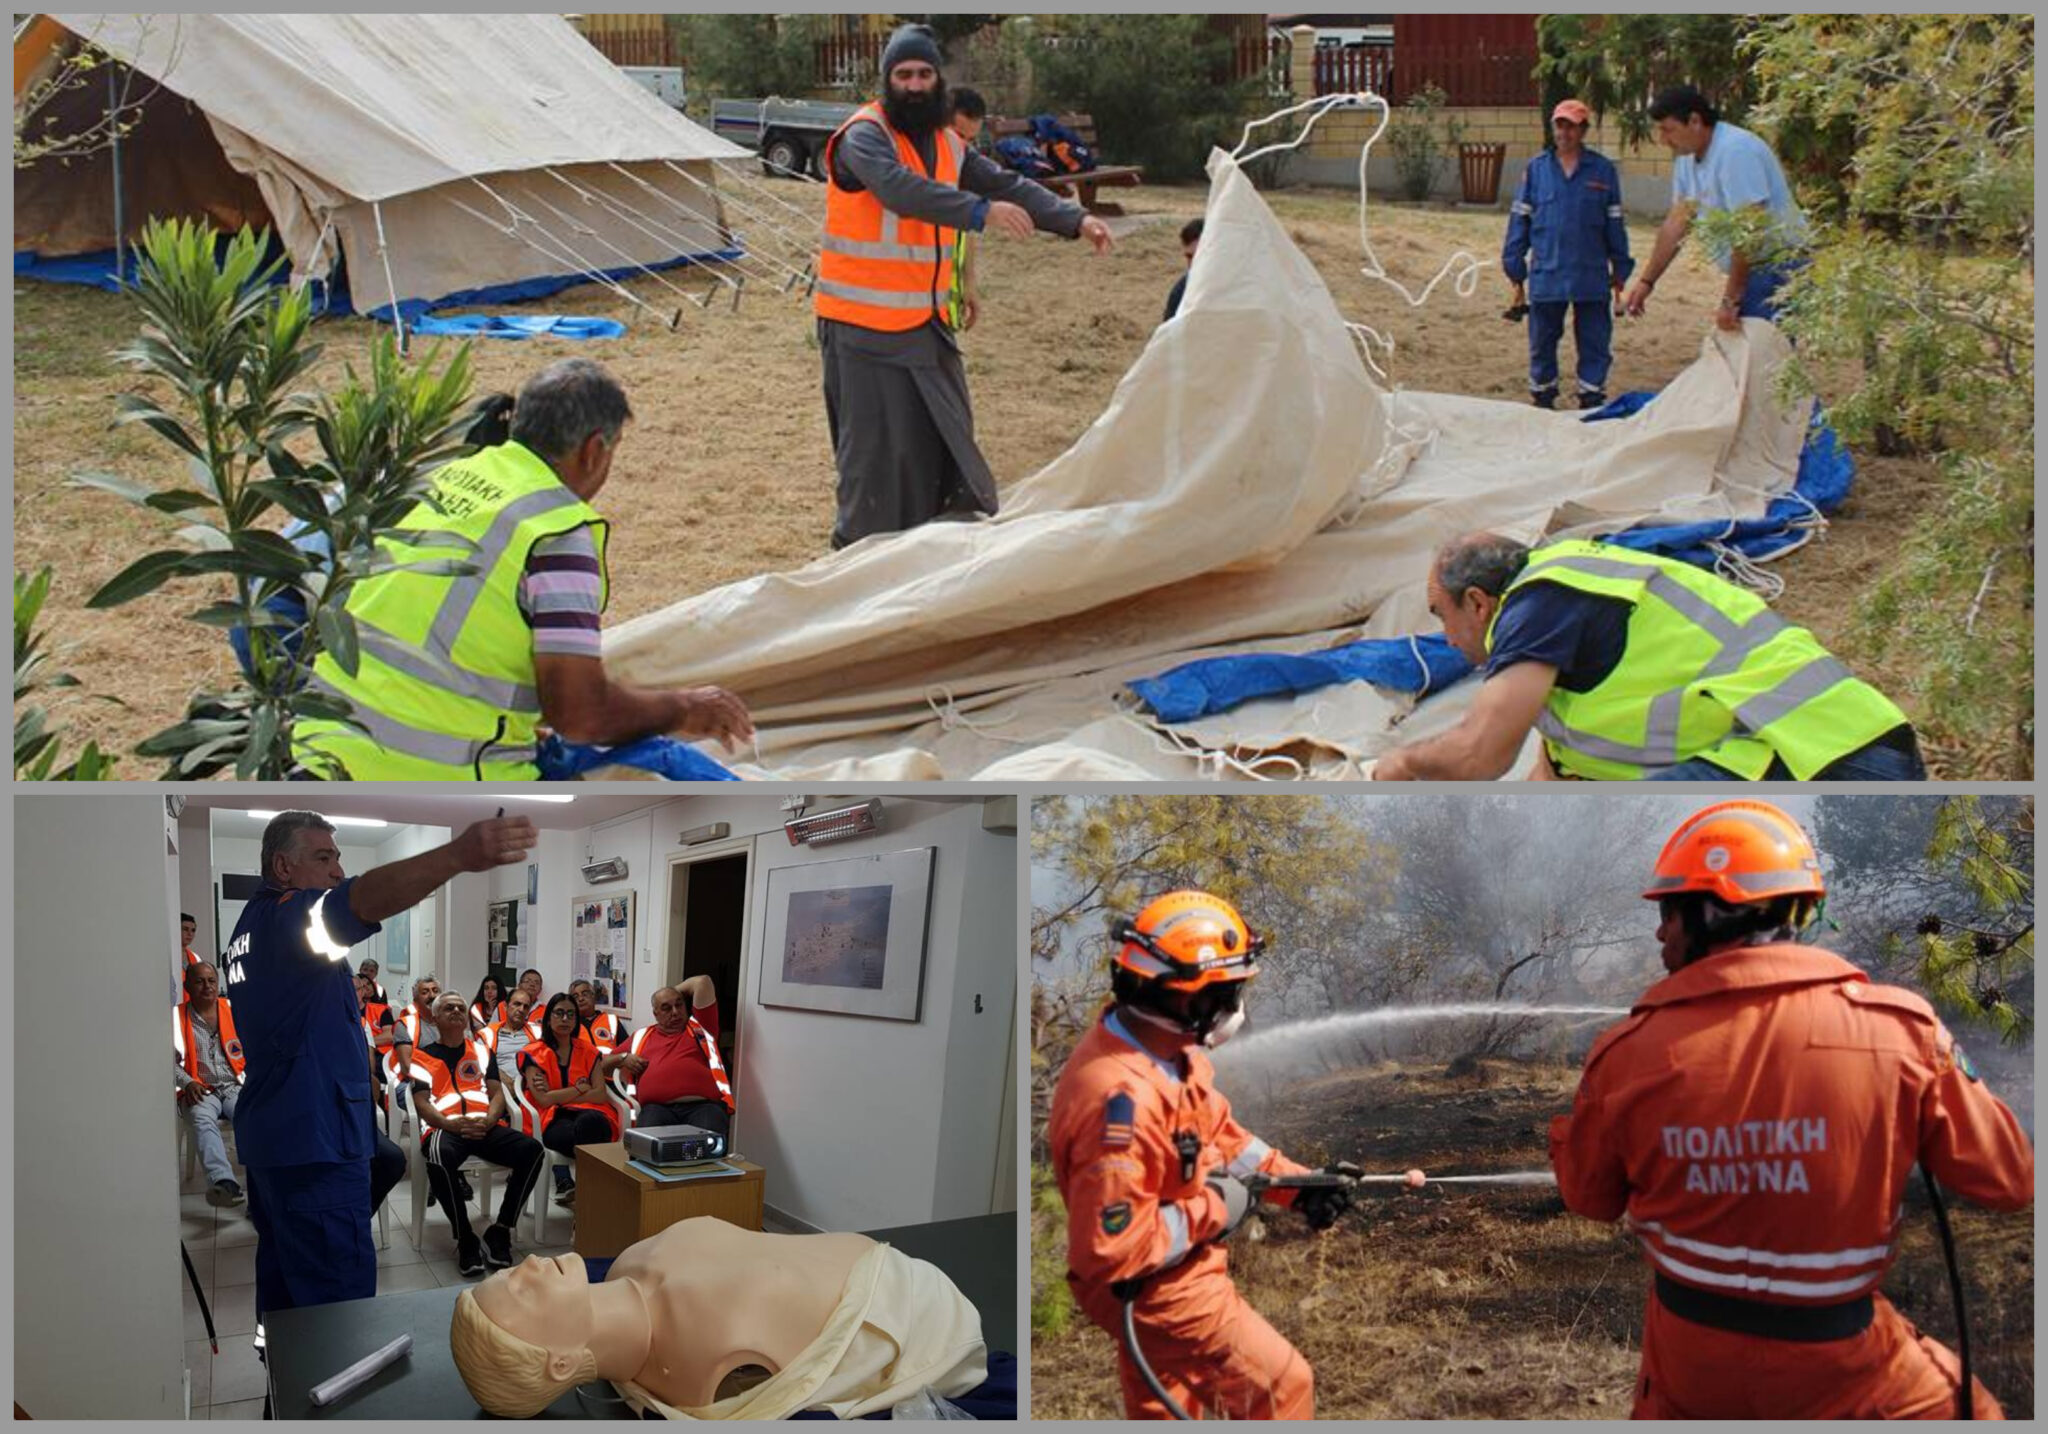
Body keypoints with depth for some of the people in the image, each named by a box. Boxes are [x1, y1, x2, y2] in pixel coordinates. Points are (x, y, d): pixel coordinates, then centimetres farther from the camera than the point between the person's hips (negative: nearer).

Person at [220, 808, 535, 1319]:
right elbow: (365, 898, -38)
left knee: (281, 1283, 15)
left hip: (265, 1139, 11)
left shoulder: (248, 927, 17)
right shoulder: (288, 915, -15)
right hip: (314, 1143, -11)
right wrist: (458, 855, -53)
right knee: (338, 1295, -11)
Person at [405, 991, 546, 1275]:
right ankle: (465, 1240, -26)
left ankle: (500, 1231, -16)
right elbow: (421, 1102, 4)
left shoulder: (482, 1051, 27)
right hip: (443, 1127, -3)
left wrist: (488, 1120, -7)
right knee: (441, 1157, -41)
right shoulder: (423, 1056, 17)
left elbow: (497, 1093, 17)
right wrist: (453, 1125, -16)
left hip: (485, 1127, 4)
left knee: (532, 1150, -26)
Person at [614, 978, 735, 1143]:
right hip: (658, 1107, 1)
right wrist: (624, 1058, 18)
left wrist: (675, 991, 41)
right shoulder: (642, 1036, 33)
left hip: (703, 1105, -1)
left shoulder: (699, 1027, 28)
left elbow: (703, 982, 25)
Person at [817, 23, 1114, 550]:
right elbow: (901, 188, -33)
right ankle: (861, 550, 8)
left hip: (925, 321, 7)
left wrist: (1076, 219, -8)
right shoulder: (864, 136, -14)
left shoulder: (947, 144, 11)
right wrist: (982, 212, -44)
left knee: (942, 433, 9)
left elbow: (1008, 185, 7)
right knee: (874, 441, -4)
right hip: (863, 324, -7)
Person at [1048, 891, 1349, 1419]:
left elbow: (1219, 1133, 12)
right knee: (1280, 1385, 3)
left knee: (1163, 1409, 24)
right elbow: (1111, 1249, -34)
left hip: (1173, 1275, 9)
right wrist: (1213, 1210, -23)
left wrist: (1296, 1184, 2)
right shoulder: (1121, 1099, -36)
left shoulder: (1169, 1049, -6)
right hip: (1159, 1292, -9)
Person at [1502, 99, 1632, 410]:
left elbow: (1615, 223, 6)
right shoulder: (1536, 169, 3)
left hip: (1592, 277, -1)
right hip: (1546, 276, 1)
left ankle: (1592, 402, 15)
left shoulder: (1603, 170, 1)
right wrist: (1516, 271, 2)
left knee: (1595, 344, 4)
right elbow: (1519, 220, 6)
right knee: (1542, 344, 11)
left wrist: (1619, 271, 7)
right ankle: (1542, 401, 25)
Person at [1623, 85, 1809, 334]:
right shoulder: (1687, 158, 8)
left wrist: (1730, 300, -21)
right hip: (1747, 272, 10)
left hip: (1777, 270, -9)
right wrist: (1647, 281, 16)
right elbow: (1677, 222, 17)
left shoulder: (1735, 150, -21)